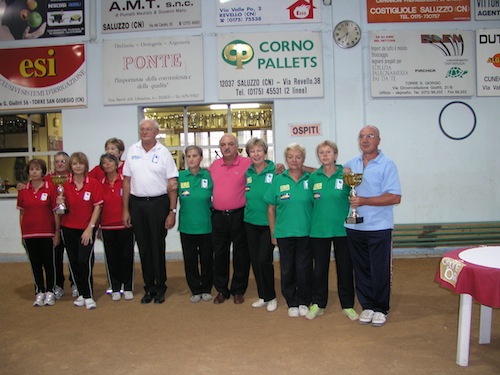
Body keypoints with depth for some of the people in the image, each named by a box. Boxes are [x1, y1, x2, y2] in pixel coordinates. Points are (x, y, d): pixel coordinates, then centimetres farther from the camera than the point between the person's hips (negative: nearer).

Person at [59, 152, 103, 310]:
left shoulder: (94, 183, -7)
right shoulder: (65, 185, 1)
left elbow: (97, 207, -7)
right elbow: (62, 209, 7)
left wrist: (90, 228, -11)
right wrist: (60, 204, -16)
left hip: (87, 228, -3)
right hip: (69, 228, 3)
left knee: (85, 260, -12)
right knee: (73, 261, 8)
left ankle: (88, 296, 1)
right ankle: (80, 293, 22)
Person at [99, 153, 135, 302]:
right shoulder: (100, 184, 4)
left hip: (125, 224, -2)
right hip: (107, 226, 2)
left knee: (127, 256, 4)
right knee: (112, 257, 7)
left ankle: (128, 288, 17)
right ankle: (115, 289, 19)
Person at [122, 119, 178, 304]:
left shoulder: (164, 153, -1)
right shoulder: (132, 151, 7)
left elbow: (172, 184, -3)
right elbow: (127, 181, 9)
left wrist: (172, 211, -7)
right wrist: (125, 210, 5)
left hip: (158, 203, -3)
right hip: (137, 203, 3)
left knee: (158, 247, 4)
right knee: (143, 248, 9)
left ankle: (160, 287, 19)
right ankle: (149, 287, 23)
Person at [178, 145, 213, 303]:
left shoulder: (208, 175, -3)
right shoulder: (180, 176, -1)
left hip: (206, 225, -1)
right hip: (187, 225, 1)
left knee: (207, 258, 10)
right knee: (190, 259, 9)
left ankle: (206, 289, 28)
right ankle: (195, 290, 25)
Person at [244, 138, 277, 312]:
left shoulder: (274, 171, -8)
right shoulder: (247, 172, 6)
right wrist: (244, 191, 2)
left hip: (268, 222, -5)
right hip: (250, 222, 5)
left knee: (264, 259, -8)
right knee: (254, 260, 9)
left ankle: (271, 297, 14)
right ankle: (263, 296, 26)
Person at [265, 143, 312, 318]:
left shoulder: (310, 179, -1)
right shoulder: (278, 180, 1)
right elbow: (271, 208, 5)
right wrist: (273, 233, 4)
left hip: (305, 233, -1)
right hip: (284, 234, 1)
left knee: (304, 269, 5)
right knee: (287, 270, 10)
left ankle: (304, 302, 26)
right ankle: (292, 303, 27)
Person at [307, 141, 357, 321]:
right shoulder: (313, 177, 2)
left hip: (342, 229, -1)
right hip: (319, 230, 1)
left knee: (345, 268, 9)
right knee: (319, 268, 10)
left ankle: (347, 305, 25)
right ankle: (317, 304, 25)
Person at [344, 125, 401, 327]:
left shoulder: (387, 165, -6)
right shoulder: (351, 164, 9)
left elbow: (395, 197, -14)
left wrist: (363, 201, -19)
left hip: (379, 227, -4)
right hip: (354, 227, 4)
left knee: (380, 271, 5)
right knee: (361, 269, 12)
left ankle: (381, 309, 21)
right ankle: (367, 306, 26)